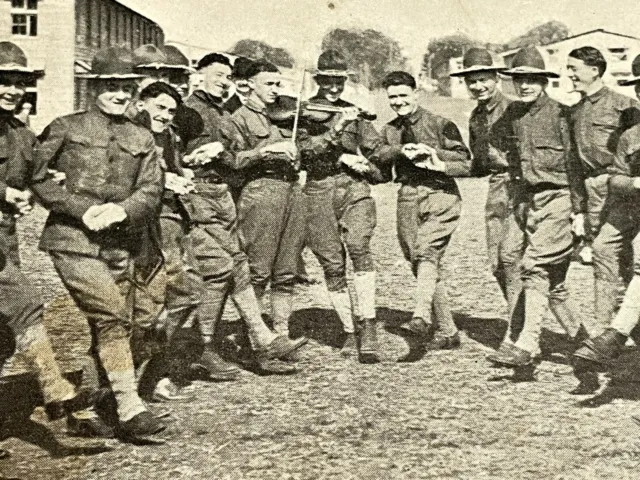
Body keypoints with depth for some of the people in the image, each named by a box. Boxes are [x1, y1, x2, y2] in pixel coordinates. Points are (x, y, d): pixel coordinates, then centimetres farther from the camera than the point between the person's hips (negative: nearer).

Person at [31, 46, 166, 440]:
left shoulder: (142, 139, 14)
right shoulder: (65, 128, 5)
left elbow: (151, 193, 6)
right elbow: (38, 178, 0)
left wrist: (120, 211, -14)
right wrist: (82, 209, -11)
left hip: (121, 247, 5)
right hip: (73, 241, -5)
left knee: (113, 327, 7)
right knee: (112, 315, -19)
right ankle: (130, 408, -16)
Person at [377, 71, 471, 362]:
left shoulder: (441, 125, 4)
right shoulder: (389, 131, 17)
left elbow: (464, 161, -1)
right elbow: (378, 158, 0)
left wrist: (433, 153, -14)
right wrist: (401, 150, -17)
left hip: (441, 194, -5)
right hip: (408, 196, 5)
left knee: (426, 253, -26)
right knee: (420, 263, 6)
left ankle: (422, 319, -38)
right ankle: (447, 332, 15)